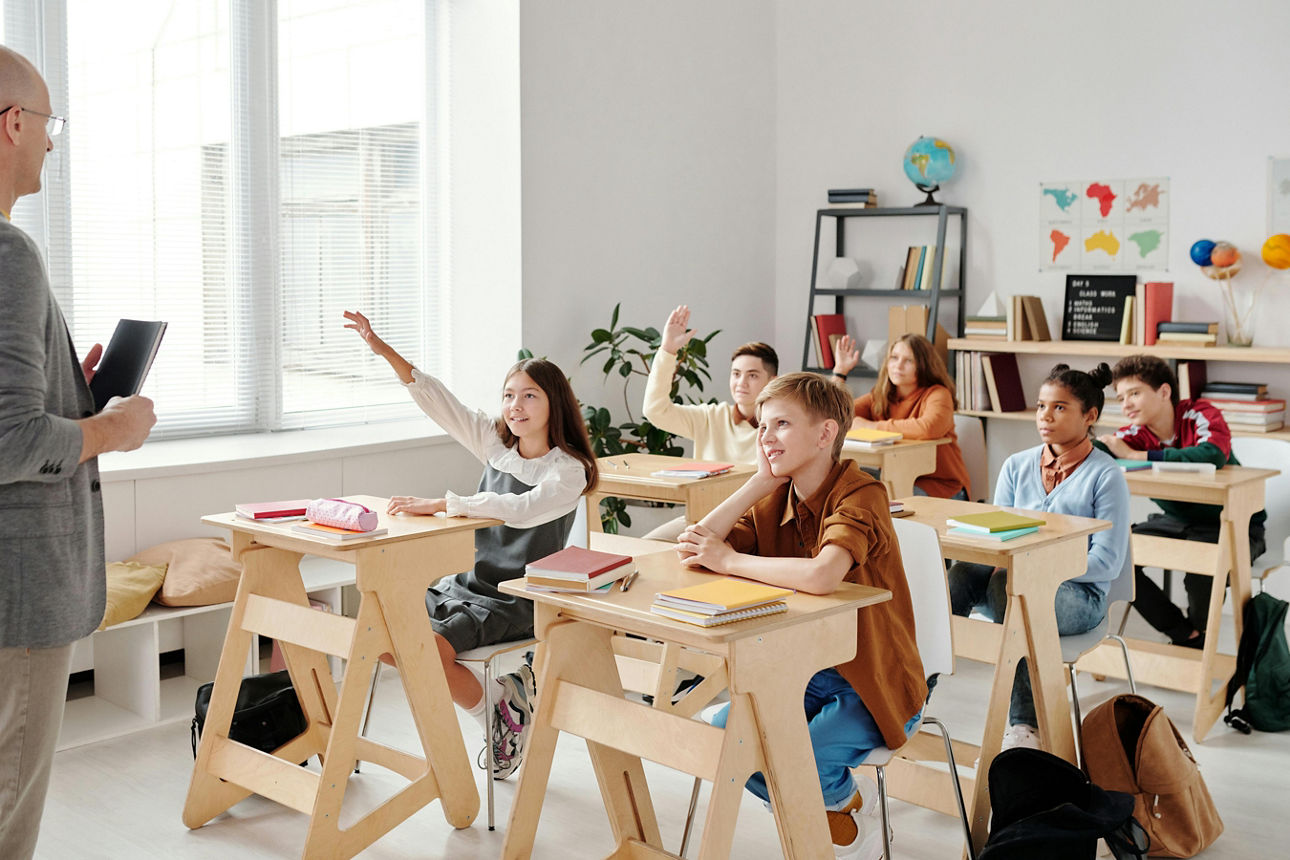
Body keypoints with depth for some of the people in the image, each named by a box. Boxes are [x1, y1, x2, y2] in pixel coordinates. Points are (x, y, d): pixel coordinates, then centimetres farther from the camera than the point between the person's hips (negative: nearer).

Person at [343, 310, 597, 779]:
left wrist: (438, 505, -31)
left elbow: (521, 509, -29)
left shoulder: (569, 471, -12)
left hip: (517, 600, -7)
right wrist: (382, 349, -8)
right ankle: (501, 687, 6)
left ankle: (500, 708, 1)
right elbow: (437, 399, 1)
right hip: (469, 582, 7)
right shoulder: (495, 442, 6)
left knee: (432, 646, -28)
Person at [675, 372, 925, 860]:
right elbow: (691, 551, -9)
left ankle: (850, 803, 11)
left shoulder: (861, 495, -21)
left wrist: (730, 561, -26)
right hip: (803, 671, 7)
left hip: (872, 685, -7)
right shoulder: (773, 502, 2)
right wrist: (760, 481, -11)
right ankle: (824, 814, 13)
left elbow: (822, 575, -40)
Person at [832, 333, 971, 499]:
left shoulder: (937, 395, -9)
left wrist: (873, 426, -22)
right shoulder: (878, 398, 7)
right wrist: (840, 371, -3)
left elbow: (928, 428, -32)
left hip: (941, 486, -5)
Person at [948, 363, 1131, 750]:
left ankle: (1024, 725, -40)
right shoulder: (1017, 466, 15)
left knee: (1006, 586, -37)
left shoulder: (1106, 475, -1)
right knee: (961, 572, -30)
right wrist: (1003, 562, -11)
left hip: (1078, 594, -4)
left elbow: (1108, 562, -8)